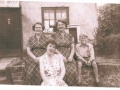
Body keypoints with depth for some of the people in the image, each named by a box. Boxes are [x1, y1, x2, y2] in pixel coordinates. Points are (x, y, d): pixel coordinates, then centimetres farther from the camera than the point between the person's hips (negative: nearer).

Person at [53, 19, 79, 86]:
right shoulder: (54, 35, 5)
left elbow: (73, 48, 12)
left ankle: (73, 86, -1)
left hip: (68, 57, 3)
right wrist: (62, 56, -11)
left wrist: (71, 56, -6)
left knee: (73, 72, -17)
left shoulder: (69, 36, 13)